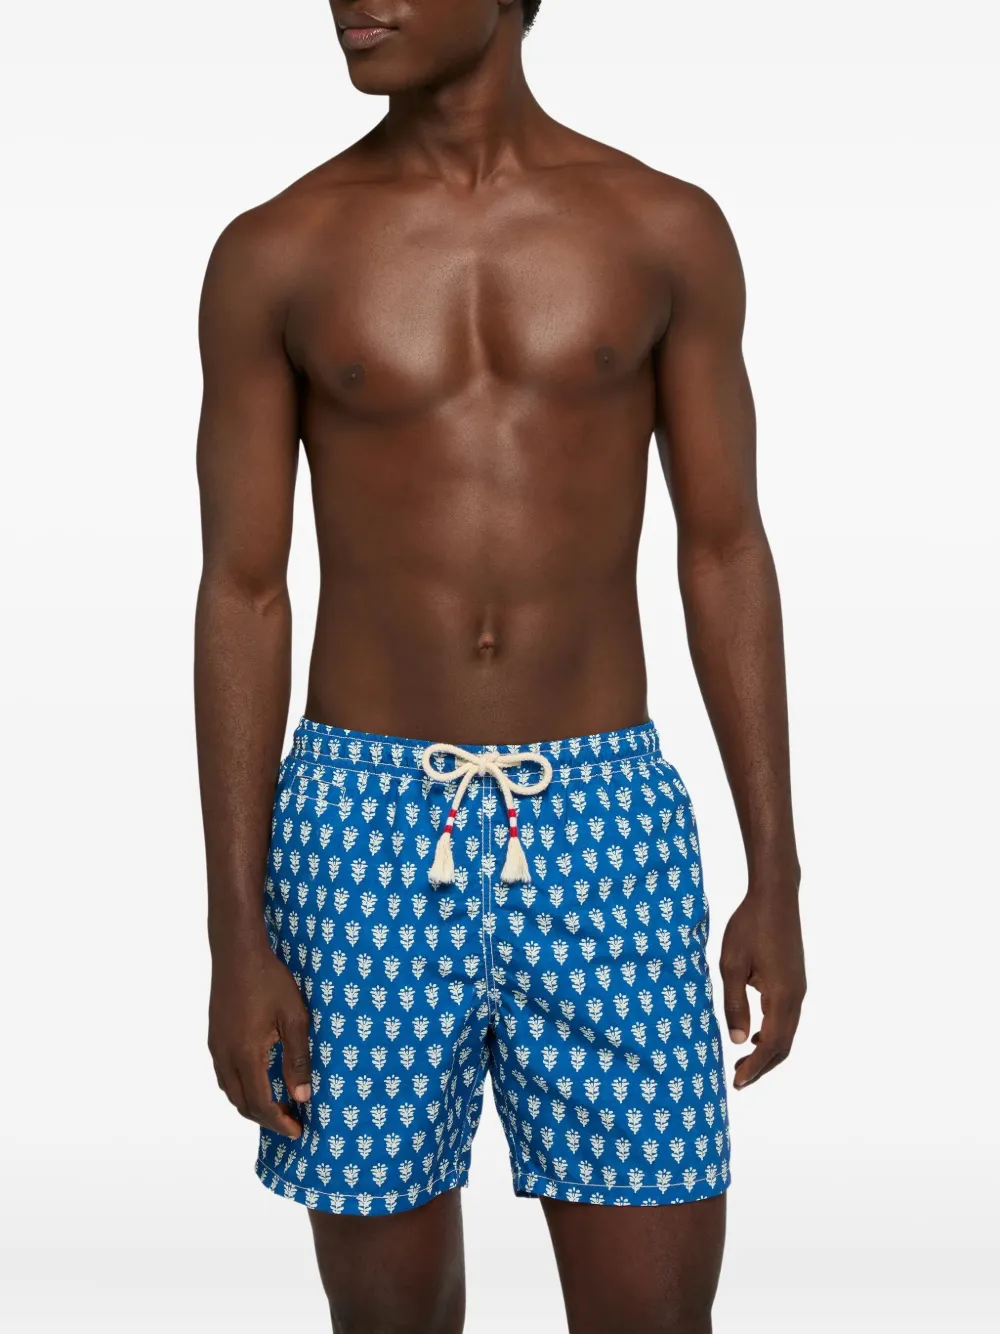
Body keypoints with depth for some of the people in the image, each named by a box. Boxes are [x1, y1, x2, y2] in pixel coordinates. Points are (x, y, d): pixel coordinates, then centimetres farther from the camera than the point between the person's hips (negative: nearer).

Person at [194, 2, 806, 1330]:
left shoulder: (669, 229, 2)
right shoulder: (272, 254, 0)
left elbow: (726, 557, 4)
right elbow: (242, 597, 0)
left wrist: (776, 878, 1)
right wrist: (235, 941, -4)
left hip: (604, 831, 1)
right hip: (366, 830, 0)